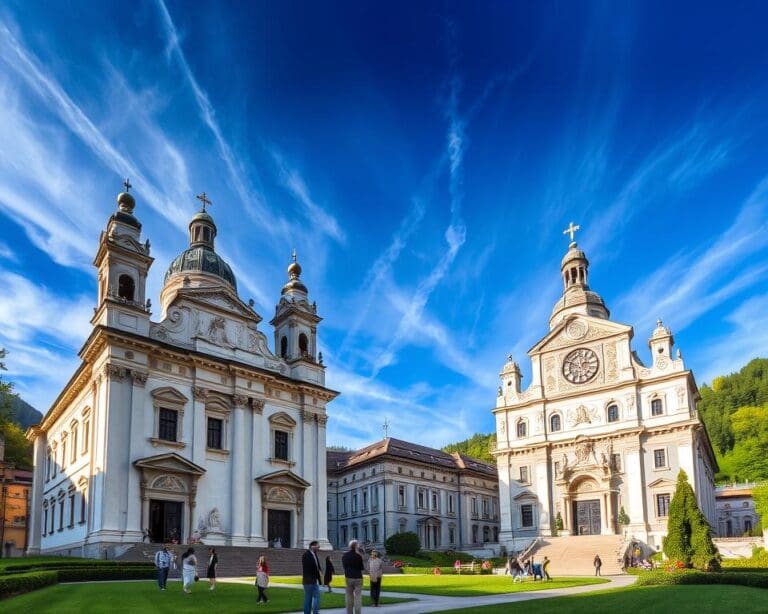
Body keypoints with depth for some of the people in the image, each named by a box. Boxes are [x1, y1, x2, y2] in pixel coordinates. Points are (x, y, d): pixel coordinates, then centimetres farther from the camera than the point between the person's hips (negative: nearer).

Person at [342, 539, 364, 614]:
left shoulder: (344, 556, 1)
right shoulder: (358, 556, -15)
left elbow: (344, 566, 11)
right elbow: (362, 567, -6)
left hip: (348, 578, 5)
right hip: (357, 578, -5)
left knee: (349, 596, 12)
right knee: (358, 596, -1)